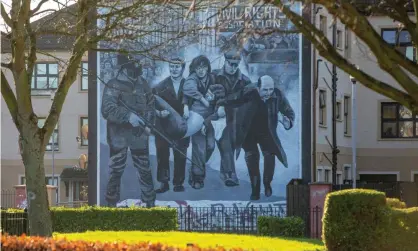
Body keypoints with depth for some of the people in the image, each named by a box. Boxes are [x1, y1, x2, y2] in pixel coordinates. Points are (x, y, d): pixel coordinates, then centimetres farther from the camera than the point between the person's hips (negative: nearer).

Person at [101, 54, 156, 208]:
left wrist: (148, 123, 6)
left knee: (144, 169, 7)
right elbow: (107, 110, -20)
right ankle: (112, 203, 13)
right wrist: (128, 116, -29)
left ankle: (150, 202, 16)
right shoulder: (114, 86, -10)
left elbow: (150, 105, 20)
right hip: (119, 135, -4)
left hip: (138, 135, 4)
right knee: (116, 171, 2)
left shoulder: (142, 84, 7)